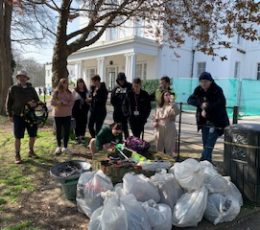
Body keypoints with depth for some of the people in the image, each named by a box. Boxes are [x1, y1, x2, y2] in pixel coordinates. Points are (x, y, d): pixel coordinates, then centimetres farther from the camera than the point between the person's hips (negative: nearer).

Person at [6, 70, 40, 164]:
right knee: (18, 137, 2)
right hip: (18, 116, -3)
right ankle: (17, 155, 15)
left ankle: (31, 151, 29)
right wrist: (10, 115, -2)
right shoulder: (13, 89, -1)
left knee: (33, 135, 9)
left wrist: (35, 103, -14)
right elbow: (9, 102, 2)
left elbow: (37, 100, 10)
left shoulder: (31, 89, 6)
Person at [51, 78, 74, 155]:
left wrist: (66, 103, -19)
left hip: (67, 114, 2)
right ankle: (59, 147, 22)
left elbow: (72, 102, -1)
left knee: (67, 131, 3)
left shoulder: (69, 93, 6)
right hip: (58, 114, -2)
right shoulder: (56, 92, -2)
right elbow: (52, 102, -8)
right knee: (58, 131, 7)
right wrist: (60, 102, -19)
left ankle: (65, 147, 14)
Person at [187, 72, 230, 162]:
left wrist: (206, 110, -23)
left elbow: (221, 104, -25)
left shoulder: (217, 90, -15)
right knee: (205, 145, 12)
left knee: (209, 146, -11)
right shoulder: (199, 90, 1)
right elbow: (190, 100, -5)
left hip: (216, 123, -5)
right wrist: (200, 104, -23)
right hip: (204, 122, 5)